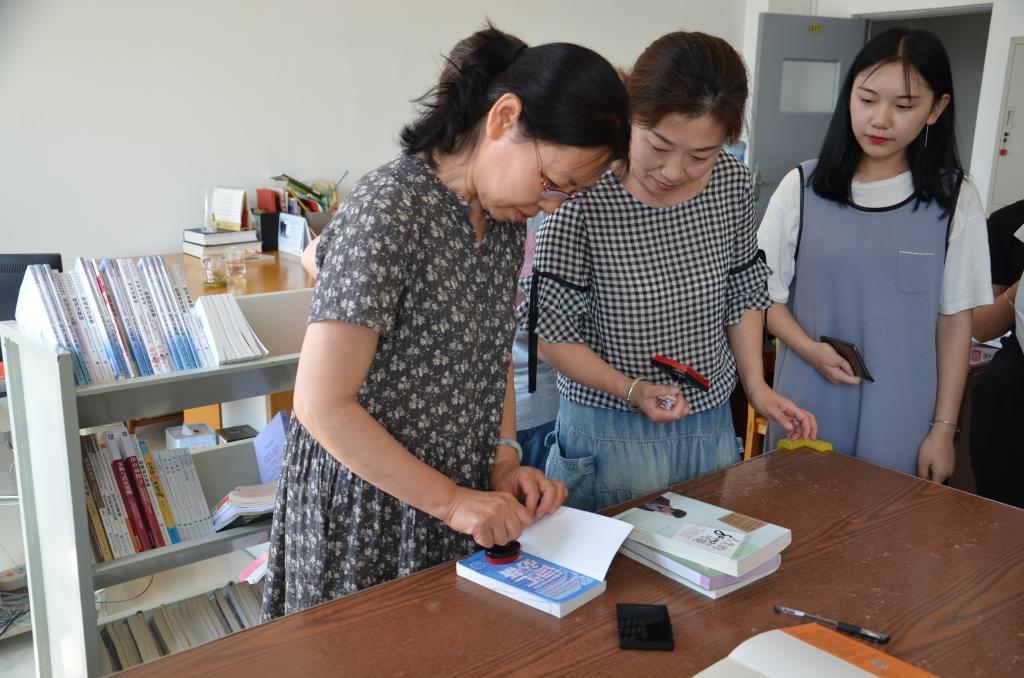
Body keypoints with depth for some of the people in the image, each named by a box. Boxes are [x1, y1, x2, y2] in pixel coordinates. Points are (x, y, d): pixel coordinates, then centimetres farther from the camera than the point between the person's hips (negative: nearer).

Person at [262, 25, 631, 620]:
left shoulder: (506, 217, 1)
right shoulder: (389, 209, -24)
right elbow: (322, 404, -24)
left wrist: (504, 461, -2)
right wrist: (450, 501, -19)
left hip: (467, 494, 7)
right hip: (371, 504, -7)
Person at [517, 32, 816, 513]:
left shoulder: (732, 183, -4)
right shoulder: (584, 197, -21)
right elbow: (552, 333, -15)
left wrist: (756, 387, 3)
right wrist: (632, 390, -25)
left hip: (713, 424, 6)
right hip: (612, 433, -5)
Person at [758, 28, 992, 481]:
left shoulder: (954, 199, -1)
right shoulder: (802, 187, -2)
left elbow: (955, 320, 2)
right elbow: (767, 294, 2)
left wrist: (943, 428, 1)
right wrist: (811, 351, -15)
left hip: (901, 420, 0)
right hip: (808, 410, 1)